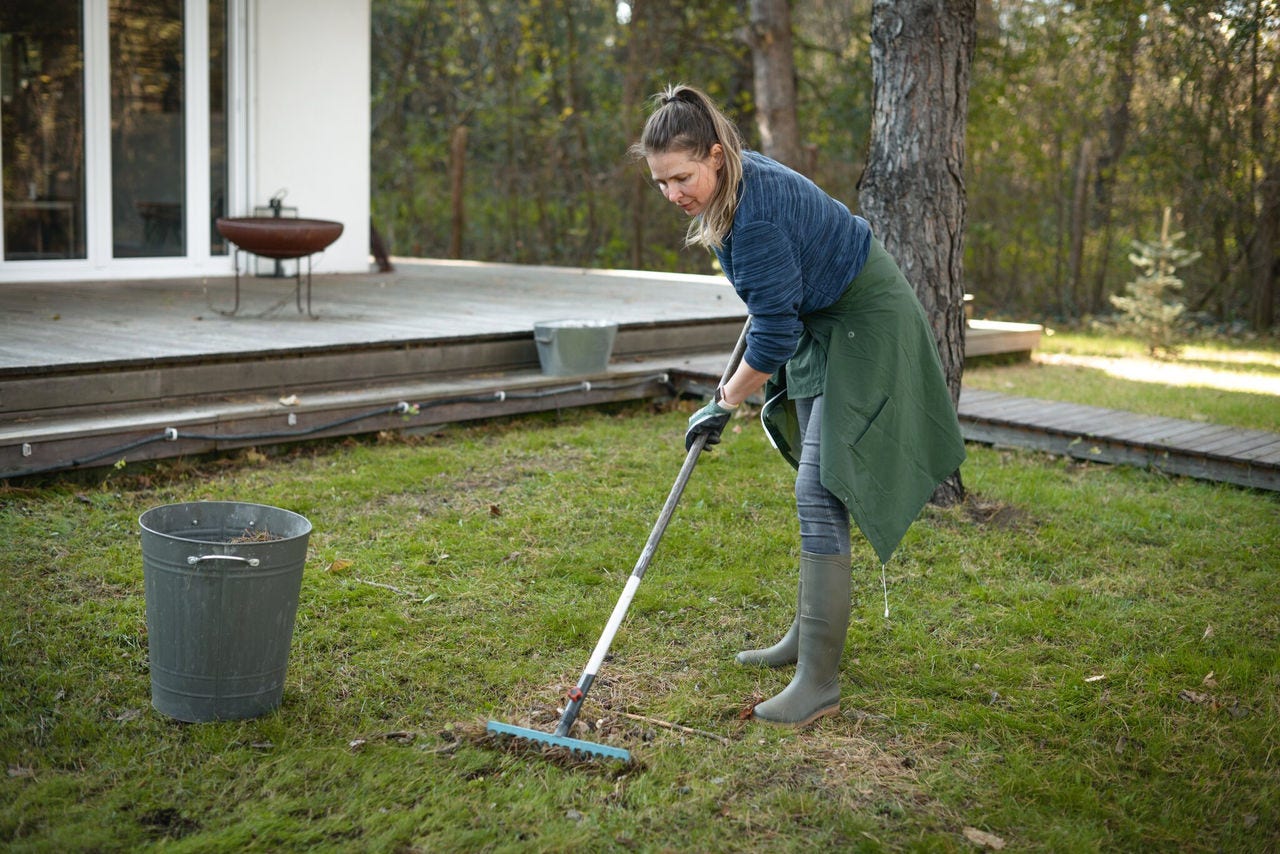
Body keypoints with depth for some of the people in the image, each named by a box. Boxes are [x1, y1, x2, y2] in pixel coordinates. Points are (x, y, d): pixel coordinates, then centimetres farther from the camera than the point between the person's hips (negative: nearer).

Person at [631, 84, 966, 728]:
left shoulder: (756, 212, -31)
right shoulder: (734, 181, -2)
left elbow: (775, 328, -27)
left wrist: (726, 402, -15)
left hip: (866, 327, -10)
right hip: (821, 324, 10)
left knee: (820, 493, -16)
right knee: (818, 490, 17)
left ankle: (819, 682, -13)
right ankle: (810, 634, 31)